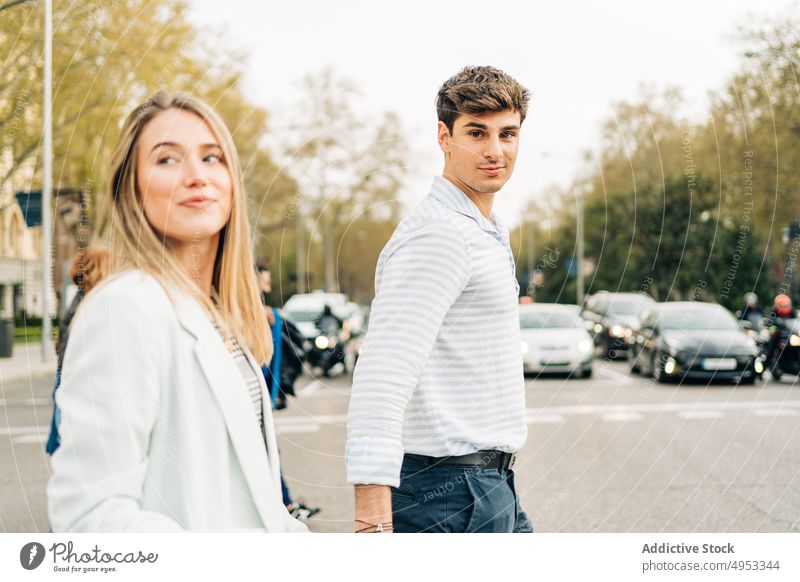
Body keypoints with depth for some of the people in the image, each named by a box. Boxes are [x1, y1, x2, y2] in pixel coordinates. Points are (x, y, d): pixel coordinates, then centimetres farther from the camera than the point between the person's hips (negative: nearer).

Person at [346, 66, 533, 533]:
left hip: (491, 484, 10)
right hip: (453, 490, -10)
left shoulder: (486, 233, 17)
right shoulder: (440, 233, -16)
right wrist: (373, 521, -33)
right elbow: (382, 376, -27)